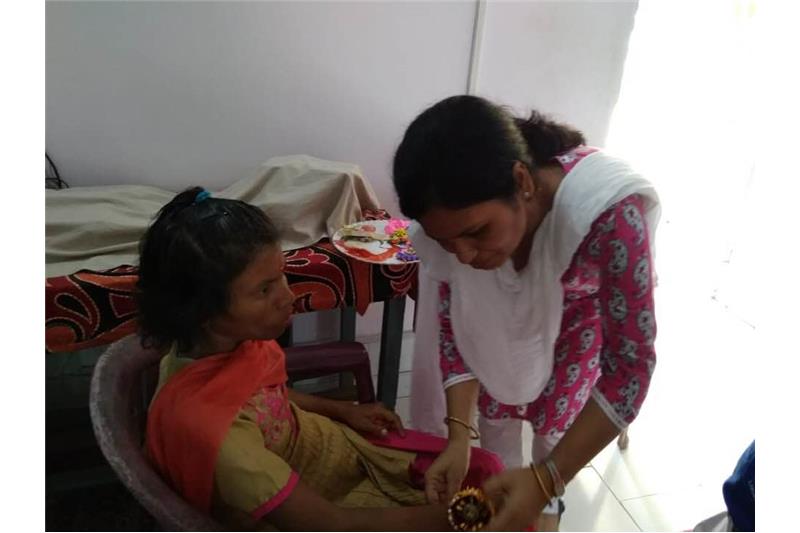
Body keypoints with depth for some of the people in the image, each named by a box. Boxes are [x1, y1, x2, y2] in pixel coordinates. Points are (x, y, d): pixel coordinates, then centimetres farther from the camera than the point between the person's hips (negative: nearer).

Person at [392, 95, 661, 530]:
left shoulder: (607, 212, -45)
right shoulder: (455, 218, -33)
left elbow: (630, 365, -38)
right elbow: (454, 319, -19)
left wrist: (545, 480, -41)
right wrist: (459, 436, -30)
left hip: (586, 304, -2)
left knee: (558, 405, 7)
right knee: (495, 394, 7)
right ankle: (503, 494, 35)